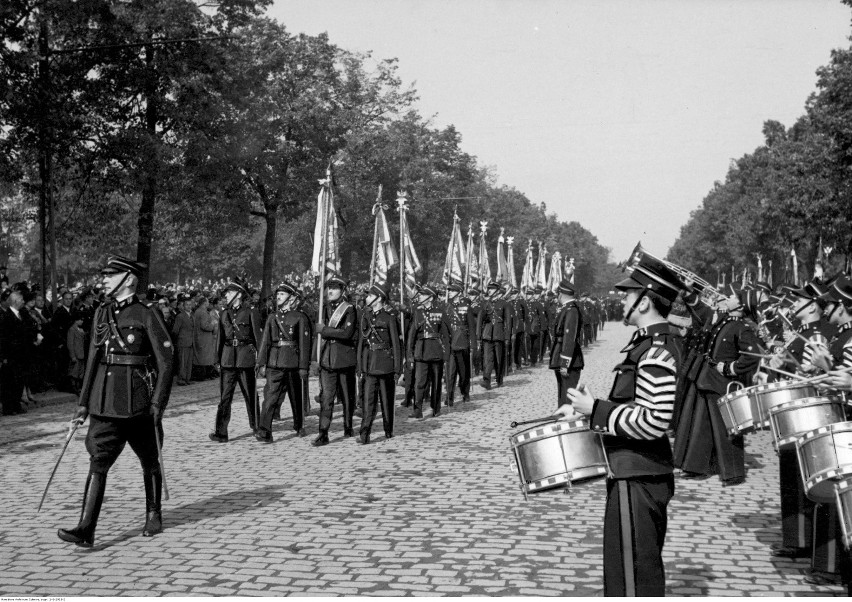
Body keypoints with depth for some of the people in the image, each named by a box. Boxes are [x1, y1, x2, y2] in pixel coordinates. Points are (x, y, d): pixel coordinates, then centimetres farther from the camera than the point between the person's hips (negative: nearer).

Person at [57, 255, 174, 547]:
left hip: (138, 403, -4)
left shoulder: (147, 316, -7)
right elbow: (92, 359, 13)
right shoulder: (101, 314, 9)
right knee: (97, 463, -5)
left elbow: (165, 361, -8)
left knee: (149, 462, 12)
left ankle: (154, 515, 31)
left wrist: (158, 402, -14)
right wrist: (83, 402, 10)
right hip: (105, 404, 4)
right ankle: (85, 530, -7)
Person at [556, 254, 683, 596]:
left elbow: (653, 422, -28)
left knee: (631, 580, 1)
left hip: (637, 478, -10)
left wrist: (595, 410, -21)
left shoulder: (657, 352, -21)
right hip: (641, 471, 10)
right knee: (644, 571, 21)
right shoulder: (651, 342, 11)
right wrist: (587, 408, 12)